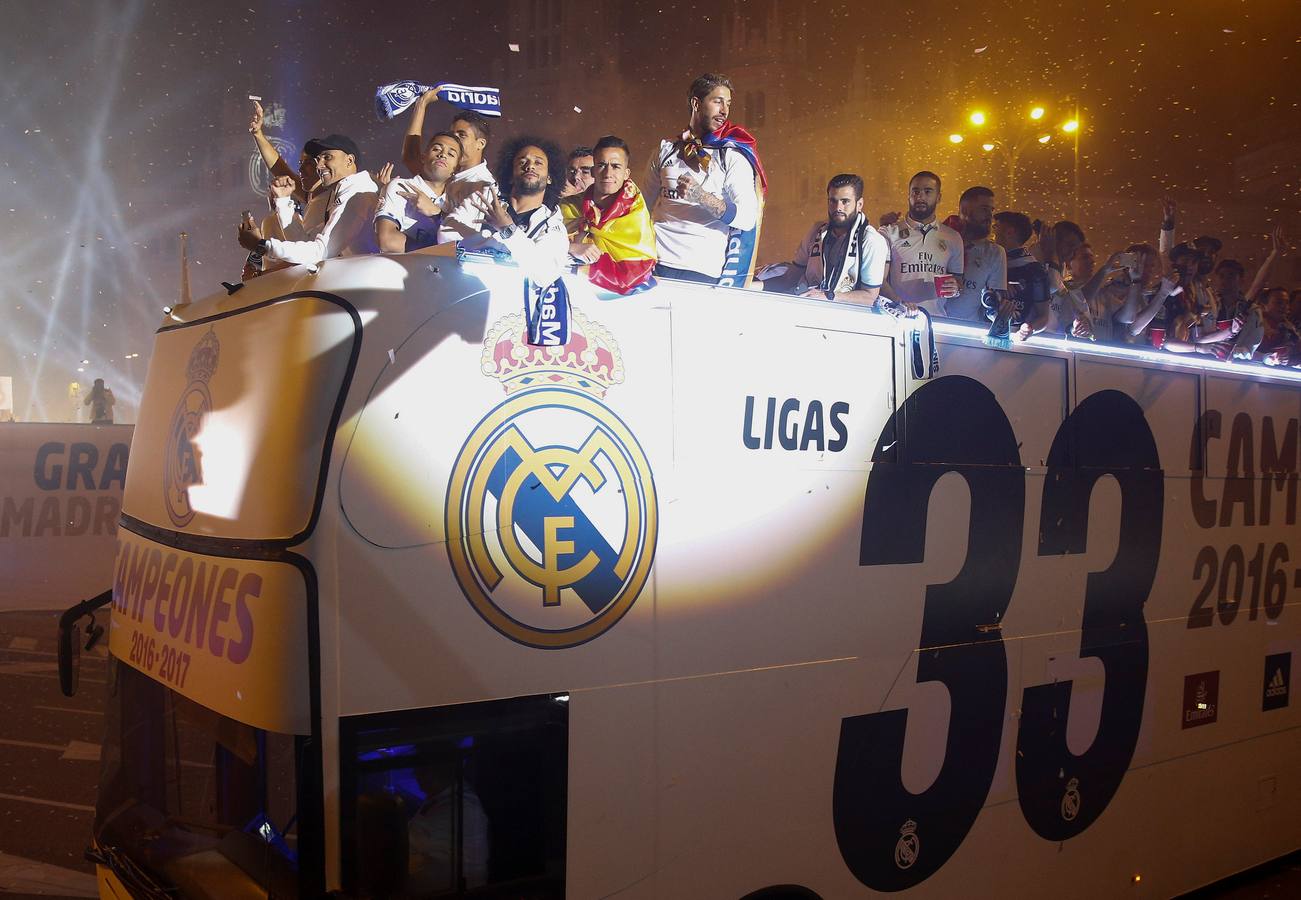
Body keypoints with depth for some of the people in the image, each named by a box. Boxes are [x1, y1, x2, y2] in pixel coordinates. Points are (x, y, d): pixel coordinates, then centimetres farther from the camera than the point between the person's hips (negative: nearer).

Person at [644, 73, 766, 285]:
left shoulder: (733, 156, 2)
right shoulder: (667, 149, 13)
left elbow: (748, 219, -10)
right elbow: (647, 205, 21)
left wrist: (702, 197, -24)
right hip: (658, 263, 3)